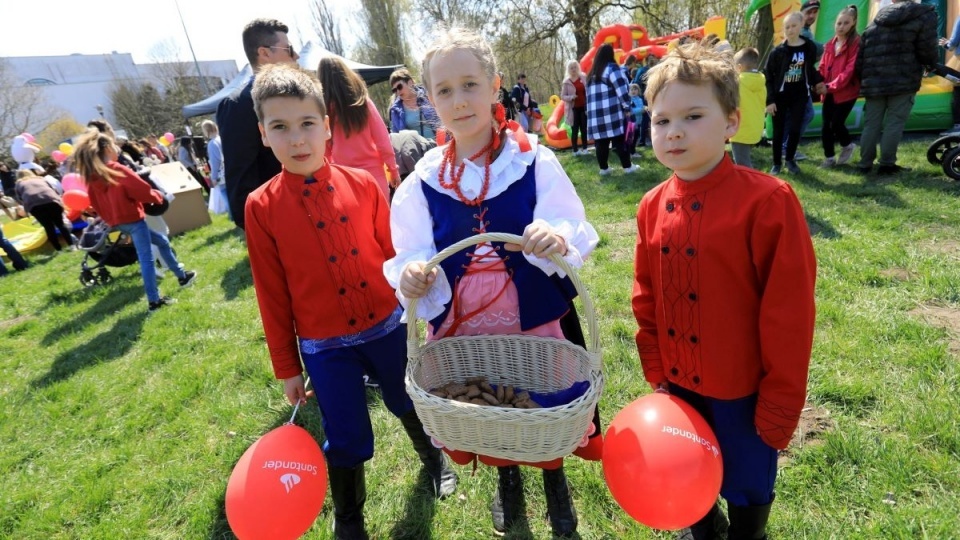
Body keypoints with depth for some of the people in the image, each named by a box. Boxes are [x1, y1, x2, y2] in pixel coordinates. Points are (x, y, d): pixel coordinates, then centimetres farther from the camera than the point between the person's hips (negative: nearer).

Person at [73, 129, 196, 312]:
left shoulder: (92, 177, 7)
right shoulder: (118, 170, -16)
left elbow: (95, 203, 12)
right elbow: (143, 190, -16)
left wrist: (110, 219, 22)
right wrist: (158, 196, 4)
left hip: (117, 222, 9)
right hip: (132, 218, -9)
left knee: (161, 241, 21)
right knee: (146, 258, -5)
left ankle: (181, 275, 28)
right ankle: (154, 300, -4)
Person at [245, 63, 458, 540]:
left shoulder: (363, 184, -7)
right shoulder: (261, 207, -9)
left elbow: (393, 253, 1)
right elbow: (273, 294, -4)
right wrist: (286, 367, 3)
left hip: (387, 327, 2)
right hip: (324, 347, -1)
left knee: (411, 406, 22)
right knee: (346, 441, 11)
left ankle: (433, 457, 55)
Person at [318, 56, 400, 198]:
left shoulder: (324, 108, -5)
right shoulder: (364, 101, -3)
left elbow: (325, 148, 1)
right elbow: (382, 140, -3)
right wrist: (393, 170, 6)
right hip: (372, 174, 0)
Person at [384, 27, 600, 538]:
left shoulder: (534, 161, -9)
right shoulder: (424, 180, -4)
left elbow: (578, 235, -11)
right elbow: (410, 256, -3)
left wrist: (558, 238, -34)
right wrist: (410, 275, -26)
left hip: (533, 321, -1)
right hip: (462, 329, 2)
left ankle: (555, 479, 50)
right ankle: (507, 478, 54)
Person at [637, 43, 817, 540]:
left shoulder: (767, 200, -20)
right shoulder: (652, 207, -4)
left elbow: (789, 311, -16)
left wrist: (781, 404, -12)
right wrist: (656, 373, 5)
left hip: (743, 389, -4)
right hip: (680, 384, 5)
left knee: (747, 488, 19)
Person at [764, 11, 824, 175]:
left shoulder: (809, 48, 1)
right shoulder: (778, 51, -7)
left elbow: (810, 70, 16)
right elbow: (768, 77, -7)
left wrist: (817, 82, 4)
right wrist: (770, 100, -11)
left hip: (799, 96, 2)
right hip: (780, 96, -2)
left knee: (795, 129, 1)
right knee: (778, 131, 4)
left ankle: (790, 159, 20)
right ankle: (777, 163, 15)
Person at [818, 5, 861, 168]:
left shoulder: (856, 43, -9)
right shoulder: (830, 44, 10)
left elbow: (851, 69, -17)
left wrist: (832, 85, -23)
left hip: (846, 92, -5)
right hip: (829, 92, 6)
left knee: (836, 123, -5)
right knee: (826, 125, 4)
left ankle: (847, 145, 25)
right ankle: (829, 158, 14)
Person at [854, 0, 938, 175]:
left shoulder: (874, 24, 16)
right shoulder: (925, 15, 2)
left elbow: (860, 59, 13)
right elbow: (927, 51, -5)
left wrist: (863, 80, 21)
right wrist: (931, 64, 16)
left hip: (874, 84, 4)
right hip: (904, 82, -4)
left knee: (871, 124, 7)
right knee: (894, 124, -1)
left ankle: (865, 164, 8)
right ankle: (887, 164, 0)